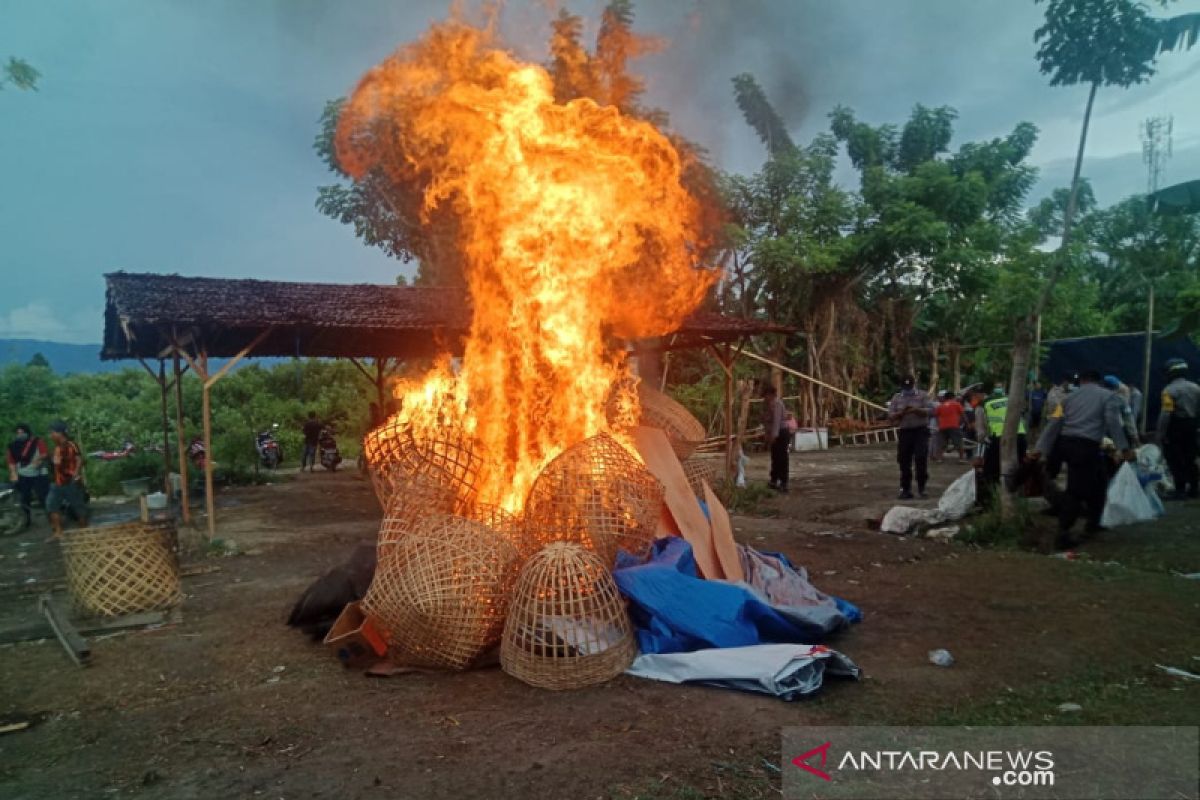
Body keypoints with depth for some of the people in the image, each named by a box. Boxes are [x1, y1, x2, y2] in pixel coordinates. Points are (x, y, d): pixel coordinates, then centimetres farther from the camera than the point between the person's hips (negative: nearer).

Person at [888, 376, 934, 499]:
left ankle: (921, 487, 4)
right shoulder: (896, 397, 11)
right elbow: (890, 415, 5)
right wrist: (901, 412, -13)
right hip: (905, 432, 2)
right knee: (904, 461, 3)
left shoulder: (923, 395, 5)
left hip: (921, 431, -2)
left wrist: (916, 410, -19)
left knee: (921, 458, -9)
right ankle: (905, 489, 11)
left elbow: (931, 411, -6)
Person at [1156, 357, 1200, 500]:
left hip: (1175, 429, -7)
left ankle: (1180, 490, -4)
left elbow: (1165, 414, -21)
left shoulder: (1170, 390, -15)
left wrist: (1160, 434, -18)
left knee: (1175, 460, -2)